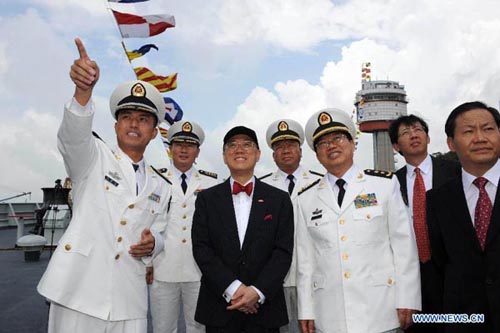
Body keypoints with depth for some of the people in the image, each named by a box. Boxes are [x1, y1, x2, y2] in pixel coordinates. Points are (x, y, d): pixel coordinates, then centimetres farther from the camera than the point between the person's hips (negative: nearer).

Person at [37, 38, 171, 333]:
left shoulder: (161, 188, 13)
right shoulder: (93, 158, 2)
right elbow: (73, 136, -20)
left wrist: (152, 244, -2)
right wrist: (83, 90, -38)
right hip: (79, 292, -3)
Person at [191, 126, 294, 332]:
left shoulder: (280, 199, 2)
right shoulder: (206, 198, 3)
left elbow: (283, 252, -3)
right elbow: (201, 248, -4)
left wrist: (258, 291, -14)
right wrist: (232, 288, -13)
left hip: (264, 306, 0)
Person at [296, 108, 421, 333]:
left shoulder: (384, 184, 0)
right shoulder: (306, 198, 5)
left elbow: (404, 243, -1)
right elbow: (305, 257, 4)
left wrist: (407, 300, -4)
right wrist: (306, 311, 3)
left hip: (380, 309, -1)